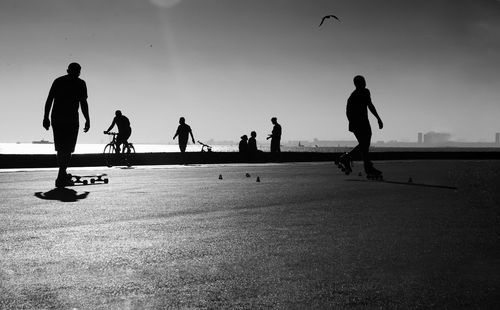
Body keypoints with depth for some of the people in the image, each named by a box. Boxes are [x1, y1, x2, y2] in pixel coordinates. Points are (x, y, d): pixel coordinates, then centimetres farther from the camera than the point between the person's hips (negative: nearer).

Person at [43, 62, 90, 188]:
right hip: (71, 119, -5)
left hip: (56, 118, 5)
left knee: (61, 148, 14)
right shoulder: (80, 83, 3)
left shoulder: (58, 81, 15)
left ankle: (63, 175, 25)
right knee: (67, 149, -3)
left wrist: (46, 117, 11)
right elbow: (83, 103, -4)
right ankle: (61, 178, -10)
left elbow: (49, 100, 10)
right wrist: (87, 120, 0)